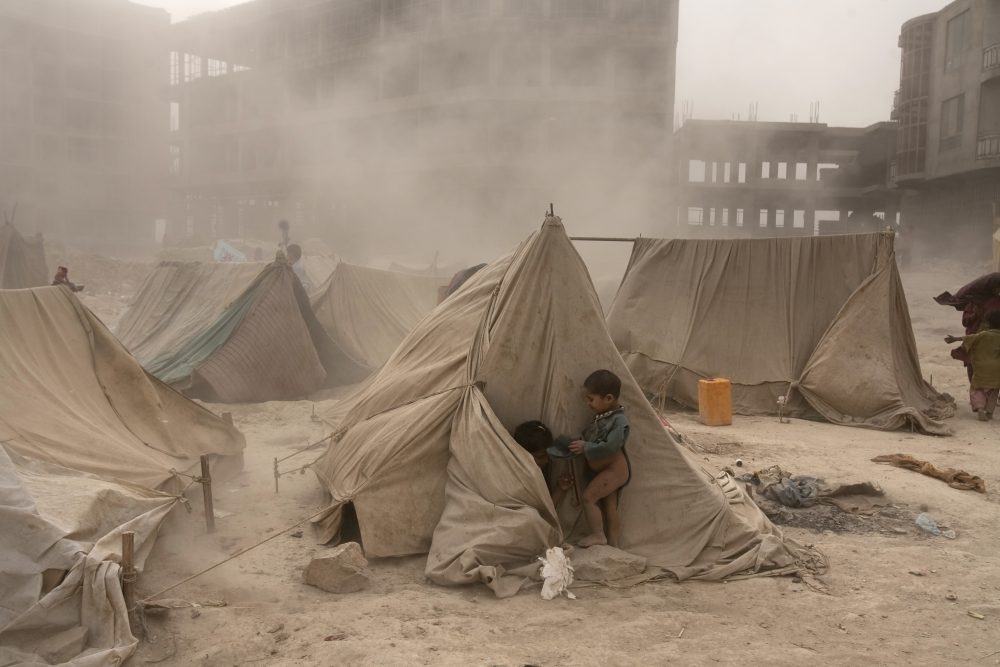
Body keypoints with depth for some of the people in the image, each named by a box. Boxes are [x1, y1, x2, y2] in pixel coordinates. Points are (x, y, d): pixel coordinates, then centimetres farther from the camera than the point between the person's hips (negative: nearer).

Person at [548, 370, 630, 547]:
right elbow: (592, 437, 17)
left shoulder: (619, 421, -24)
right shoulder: (601, 416, 3)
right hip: (604, 470, 9)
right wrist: (579, 443, 0)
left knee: (588, 496, -13)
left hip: (615, 470, -9)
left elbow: (609, 447, -32)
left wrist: (585, 447, -23)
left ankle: (597, 535, -1)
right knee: (609, 507, 15)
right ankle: (612, 543, 26)